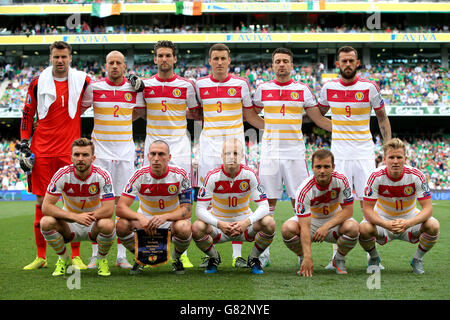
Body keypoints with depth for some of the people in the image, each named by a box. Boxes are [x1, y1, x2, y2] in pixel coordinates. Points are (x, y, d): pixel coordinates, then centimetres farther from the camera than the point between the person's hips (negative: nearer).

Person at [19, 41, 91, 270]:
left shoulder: (82, 81, 2)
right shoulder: (38, 83, 3)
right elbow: (27, 114, 9)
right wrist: (24, 144, 2)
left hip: (70, 151, 0)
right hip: (42, 152, 1)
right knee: (42, 202, 3)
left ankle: (76, 256, 7)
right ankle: (41, 256, 12)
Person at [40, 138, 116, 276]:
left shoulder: (102, 176, -18)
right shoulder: (62, 174, -16)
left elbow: (108, 210, -23)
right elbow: (46, 207, -22)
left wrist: (86, 217, -30)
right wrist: (75, 216, -33)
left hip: (93, 226, -1)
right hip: (69, 225, 1)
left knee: (107, 225, -35)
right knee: (46, 222, -29)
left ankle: (102, 260, -2)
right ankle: (64, 260, -1)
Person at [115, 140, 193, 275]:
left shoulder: (180, 175, -16)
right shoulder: (140, 175, -15)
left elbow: (187, 210, -18)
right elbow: (120, 208, -20)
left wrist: (164, 217, -37)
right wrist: (140, 218, -40)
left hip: (172, 221, -1)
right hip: (145, 222, 1)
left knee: (184, 228, -36)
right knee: (122, 225, -29)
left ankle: (176, 258, 0)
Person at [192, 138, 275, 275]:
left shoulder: (249, 175, -14)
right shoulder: (213, 176, -17)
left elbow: (263, 206, -16)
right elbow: (200, 209, -19)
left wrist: (247, 222, -36)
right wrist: (219, 224, -38)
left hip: (244, 223, 1)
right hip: (218, 224, 0)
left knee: (269, 223, -28)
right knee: (197, 228, -32)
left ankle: (253, 258, 2)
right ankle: (214, 258, 3)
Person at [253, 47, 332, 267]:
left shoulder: (302, 90, 5)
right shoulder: (262, 89, 6)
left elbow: (318, 119, 9)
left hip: (295, 153, 0)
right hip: (269, 152, 0)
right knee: (268, 202, 1)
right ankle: (264, 252, 6)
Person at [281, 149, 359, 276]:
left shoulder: (341, 180, -22)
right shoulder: (304, 190, -28)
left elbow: (348, 210, -18)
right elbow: (304, 227, -33)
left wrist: (326, 226, -32)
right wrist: (308, 257, -42)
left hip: (334, 221, 1)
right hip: (310, 220, -1)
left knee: (353, 227, -32)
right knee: (287, 228, -31)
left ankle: (339, 259, -2)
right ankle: (303, 261, -2)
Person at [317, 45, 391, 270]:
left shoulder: (369, 88, -2)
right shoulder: (329, 88, 3)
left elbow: (382, 118, 8)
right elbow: (319, 113, 22)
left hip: (364, 153, -1)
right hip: (339, 152, 2)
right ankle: (337, 255, 7)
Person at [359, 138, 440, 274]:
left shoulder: (416, 175, -20)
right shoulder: (376, 176, -21)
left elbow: (428, 208, -22)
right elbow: (367, 209, -21)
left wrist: (408, 223, -41)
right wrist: (386, 225, -40)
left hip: (410, 218, 1)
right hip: (383, 219, -1)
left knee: (433, 226, -29)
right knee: (363, 229, -32)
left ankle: (417, 260, 1)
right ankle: (374, 258, 3)